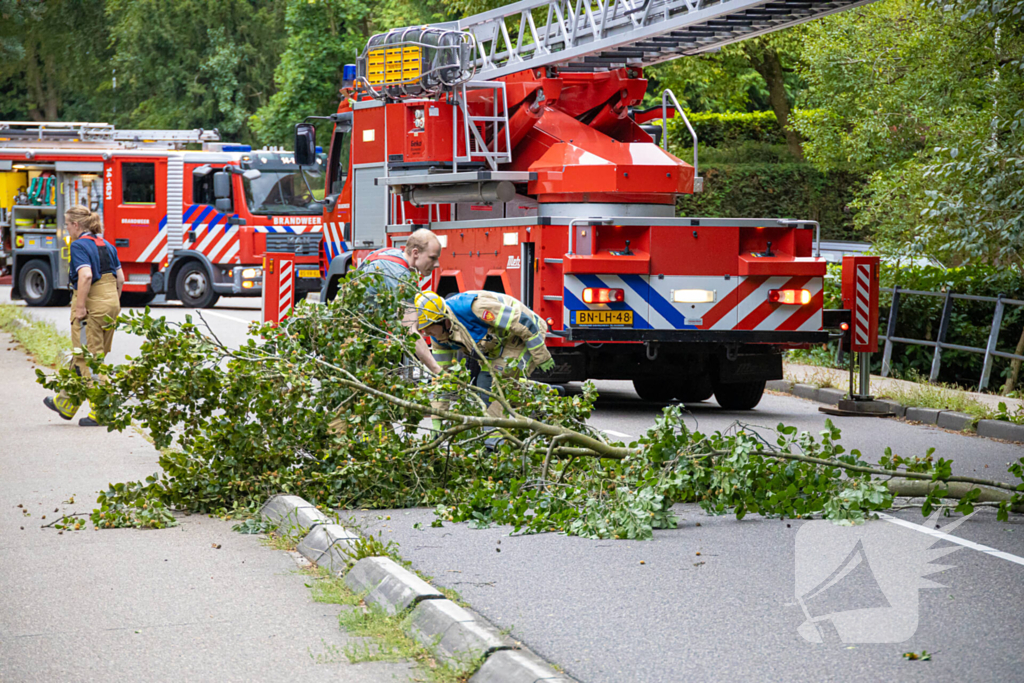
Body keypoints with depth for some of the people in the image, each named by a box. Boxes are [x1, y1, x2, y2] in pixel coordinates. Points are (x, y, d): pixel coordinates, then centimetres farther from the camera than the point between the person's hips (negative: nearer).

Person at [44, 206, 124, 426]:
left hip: (91, 305, -8)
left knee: (90, 360, -2)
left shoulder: (79, 246, -11)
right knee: (83, 357, 18)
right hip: (110, 303, 8)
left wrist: (80, 307, -21)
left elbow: (85, 276, -25)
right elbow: (120, 279, 13)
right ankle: (66, 405, 30)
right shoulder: (107, 245, 13)